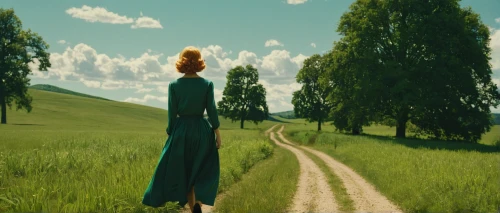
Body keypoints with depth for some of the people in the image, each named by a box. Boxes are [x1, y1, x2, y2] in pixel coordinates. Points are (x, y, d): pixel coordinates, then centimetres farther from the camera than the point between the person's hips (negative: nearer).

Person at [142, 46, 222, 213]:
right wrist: (217, 132, 0)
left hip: (181, 131, 0)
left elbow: (172, 113, -3)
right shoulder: (207, 84, -5)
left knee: (183, 171, 12)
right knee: (203, 170, 13)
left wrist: (170, 133, 7)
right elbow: (212, 110, -7)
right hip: (202, 130, 0)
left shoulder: (174, 85, -4)